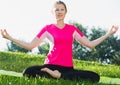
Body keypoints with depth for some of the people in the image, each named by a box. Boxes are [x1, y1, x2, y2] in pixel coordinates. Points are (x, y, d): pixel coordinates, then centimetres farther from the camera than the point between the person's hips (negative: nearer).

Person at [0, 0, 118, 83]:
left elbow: (90, 44, 13)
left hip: (68, 68, 3)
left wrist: (108, 34, 10)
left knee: (95, 77, -24)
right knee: (28, 72, -34)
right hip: (51, 66, -3)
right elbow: (30, 46, 4)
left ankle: (58, 76, -21)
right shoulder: (47, 28, 7)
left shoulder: (72, 29, 13)